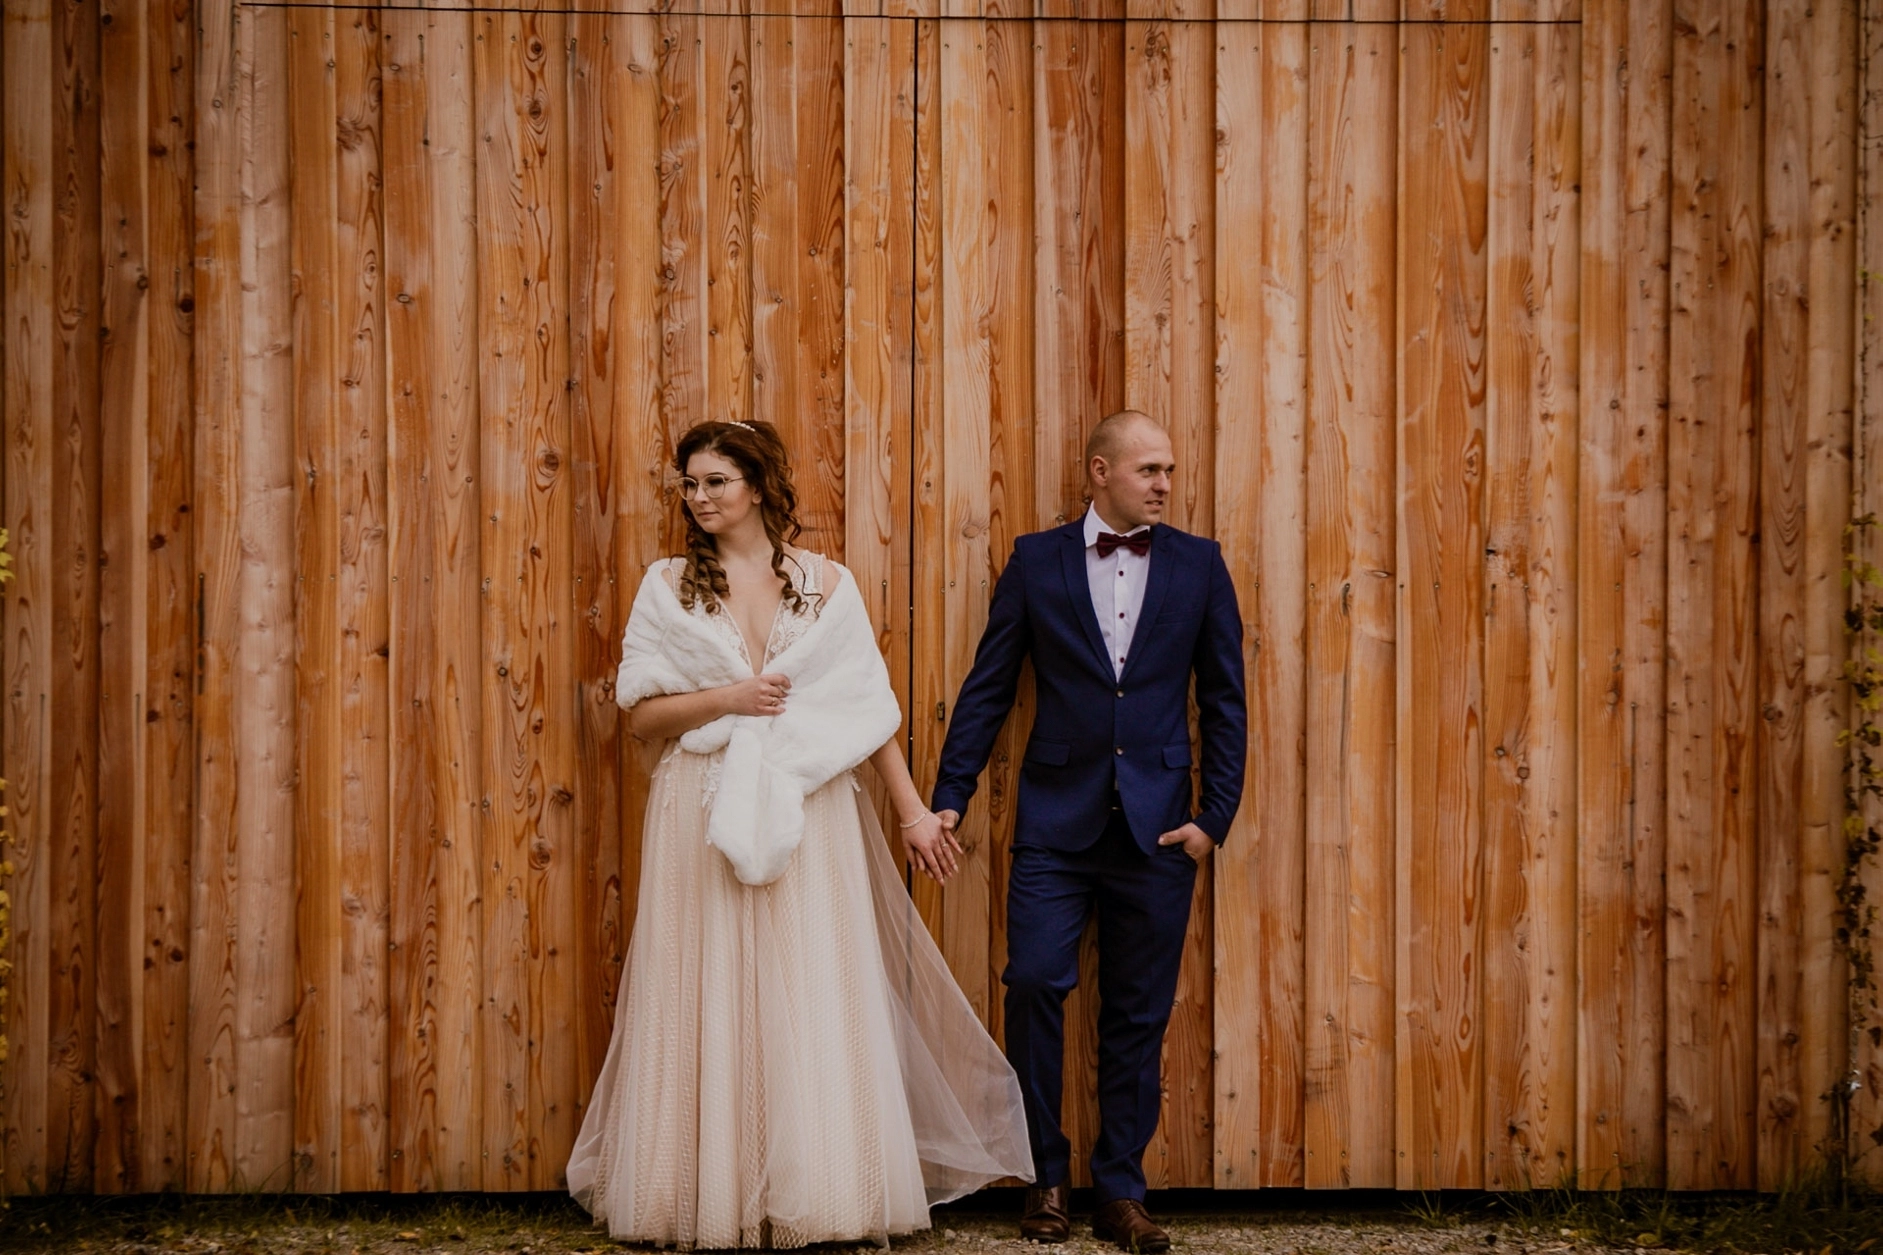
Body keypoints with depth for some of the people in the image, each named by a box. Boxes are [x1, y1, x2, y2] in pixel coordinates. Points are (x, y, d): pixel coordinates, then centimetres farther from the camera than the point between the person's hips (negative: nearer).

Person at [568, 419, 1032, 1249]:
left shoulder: (824, 583, 5)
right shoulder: (668, 587, 6)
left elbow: (869, 710, 5)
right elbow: (642, 713, 2)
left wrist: (914, 812, 3)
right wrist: (725, 700, -11)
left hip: (807, 817, 0)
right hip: (703, 817, 0)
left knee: (813, 1003, 0)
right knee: (708, 1003, 2)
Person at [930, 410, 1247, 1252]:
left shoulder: (1199, 565, 6)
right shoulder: (1036, 560, 4)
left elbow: (1224, 701, 6)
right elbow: (988, 688, 5)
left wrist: (1215, 817, -1)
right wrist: (949, 797, -1)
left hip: (1156, 826, 1)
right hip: (1056, 819, -1)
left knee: (1138, 1014, 6)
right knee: (1035, 983, -8)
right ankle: (1046, 1178, 10)